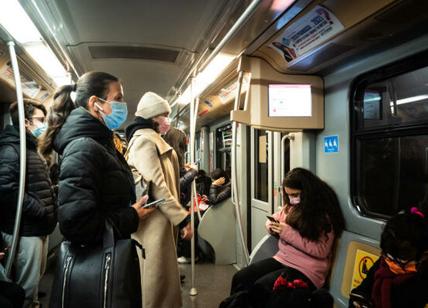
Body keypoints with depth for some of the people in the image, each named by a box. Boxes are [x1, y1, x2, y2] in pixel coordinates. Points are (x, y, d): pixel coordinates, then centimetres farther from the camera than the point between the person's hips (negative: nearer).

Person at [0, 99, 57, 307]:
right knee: (26, 287, 0)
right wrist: (41, 210, -22)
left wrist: (50, 209, 9)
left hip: (39, 228, 10)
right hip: (25, 230, -10)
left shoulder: (31, 150, 18)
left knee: (35, 281, 22)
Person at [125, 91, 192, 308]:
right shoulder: (144, 140, -14)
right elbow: (157, 186, -21)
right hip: (154, 220, -11)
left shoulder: (151, 140, 20)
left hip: (160, 217, 11)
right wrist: (182, 218, -19)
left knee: (161, 276, 18)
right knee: (158, 279, -2)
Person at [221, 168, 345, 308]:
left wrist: (289, 233, -21)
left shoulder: (324, 214, -12)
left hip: (306, 269, -7)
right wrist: (272, 226, -4)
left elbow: (321, 251, -16)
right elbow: (274, 219, 22)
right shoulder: (291, 207, 9)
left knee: (260, 287, -26)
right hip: (282, 259, 7)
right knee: (240, 278, -12)